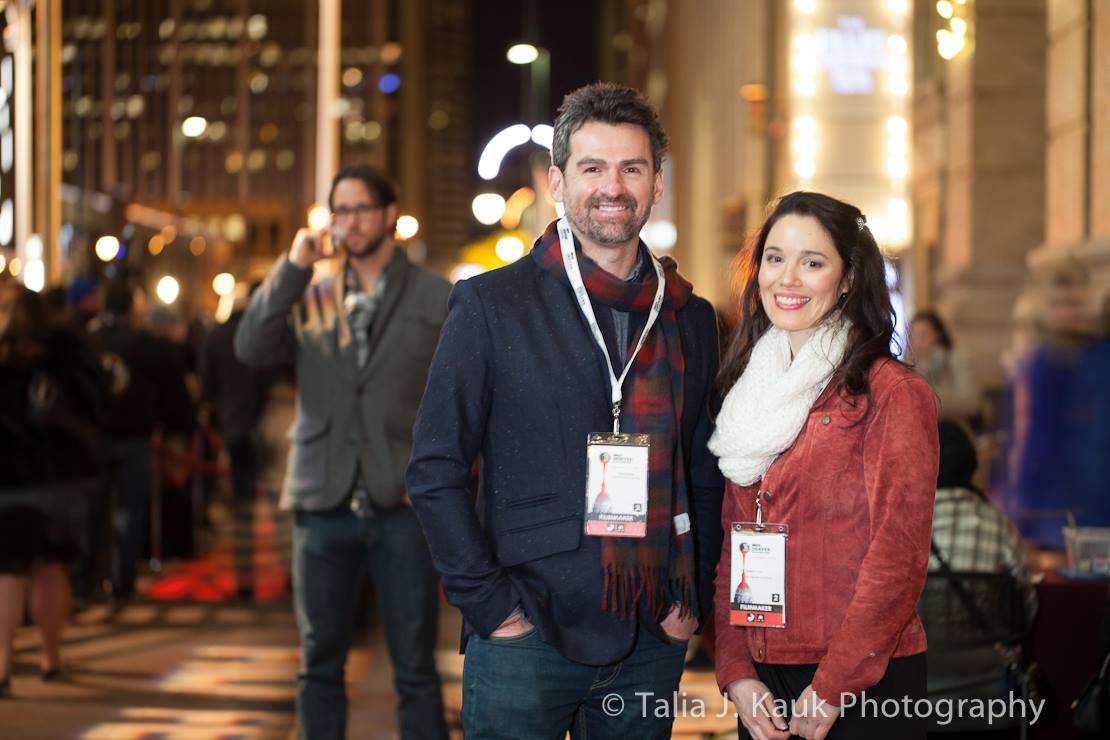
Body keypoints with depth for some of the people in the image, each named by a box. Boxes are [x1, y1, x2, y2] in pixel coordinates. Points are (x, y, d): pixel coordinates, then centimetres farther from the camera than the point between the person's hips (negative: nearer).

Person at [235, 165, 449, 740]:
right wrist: (292, 267, -11)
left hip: (403, 501, -2)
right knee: (319, 663, 9)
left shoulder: (437, 299, 4)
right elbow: (251, 348, -6)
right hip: (324, 502, 2)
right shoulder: (310, 296, 9)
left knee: (414, 666, 1)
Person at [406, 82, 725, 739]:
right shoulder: (490, 305, -3)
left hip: (653, 643, 4)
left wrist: (693, 599, 6)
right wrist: (490, 604, -10)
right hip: (526, 637, -3)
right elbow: (436, 471, -5)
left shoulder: (692, 319, 9)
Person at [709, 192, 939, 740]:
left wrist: (832, 688, -16)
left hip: (864, 685, -5)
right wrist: (736, 672, -1)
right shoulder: (749, 393, 11)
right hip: (762, 685, 5)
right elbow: (731, 548, 11)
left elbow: (898, 556, -13)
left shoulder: (893, 392, -8)